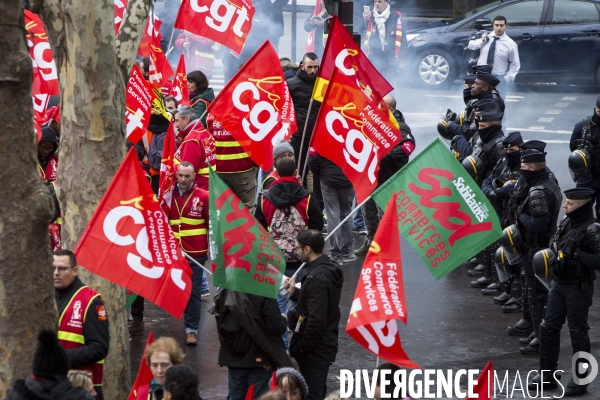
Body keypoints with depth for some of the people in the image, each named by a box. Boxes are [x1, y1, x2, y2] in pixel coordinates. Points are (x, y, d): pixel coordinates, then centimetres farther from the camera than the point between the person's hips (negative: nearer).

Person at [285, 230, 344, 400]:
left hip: (315, 350, -10)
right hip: (325, 345, 10)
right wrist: (295, 292, 14)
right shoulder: (328, 269, 7)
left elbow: (316, 319, -28)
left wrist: (301, 347, -19)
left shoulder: (317, 277, -24)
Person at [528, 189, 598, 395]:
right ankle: (548, 376, 22)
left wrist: (578, 255, -29)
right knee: (548, 327, 11)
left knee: (578, 332, 1)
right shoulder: (565, 223, 6)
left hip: (579, 287, -8)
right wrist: (549, 257, 4)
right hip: (560, 285, 8)